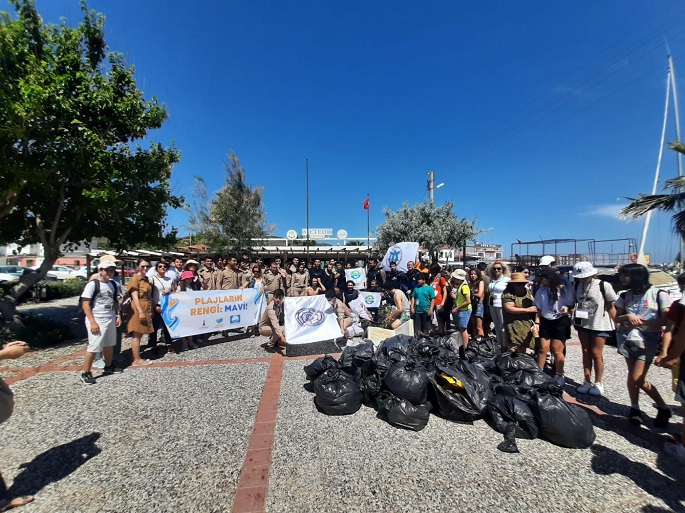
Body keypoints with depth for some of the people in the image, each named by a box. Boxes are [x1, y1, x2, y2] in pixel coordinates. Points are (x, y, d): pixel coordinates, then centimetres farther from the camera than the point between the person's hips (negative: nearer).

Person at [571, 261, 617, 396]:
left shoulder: (604, 286, -12)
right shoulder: (577, 285, 1)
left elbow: (611, 307, -7)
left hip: (600, 325, -4)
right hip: (583, 324, 4)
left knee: (596, 353, 2)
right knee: (586, 352, 12)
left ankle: (598, 383, 19)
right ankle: (587, 381, 22)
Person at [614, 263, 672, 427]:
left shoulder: (659, 294, -5)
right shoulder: (625, 296, 6)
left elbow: (665, 320, -9)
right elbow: (617, 318, 9)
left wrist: (641, 322, -16)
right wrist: (628, 317, -11)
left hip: (648, 339, -4)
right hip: (628, 338, 4)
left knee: (638, 379, -7)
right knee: (632, 375, 7)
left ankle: (664, 408, 16)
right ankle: (635, 408, 21)